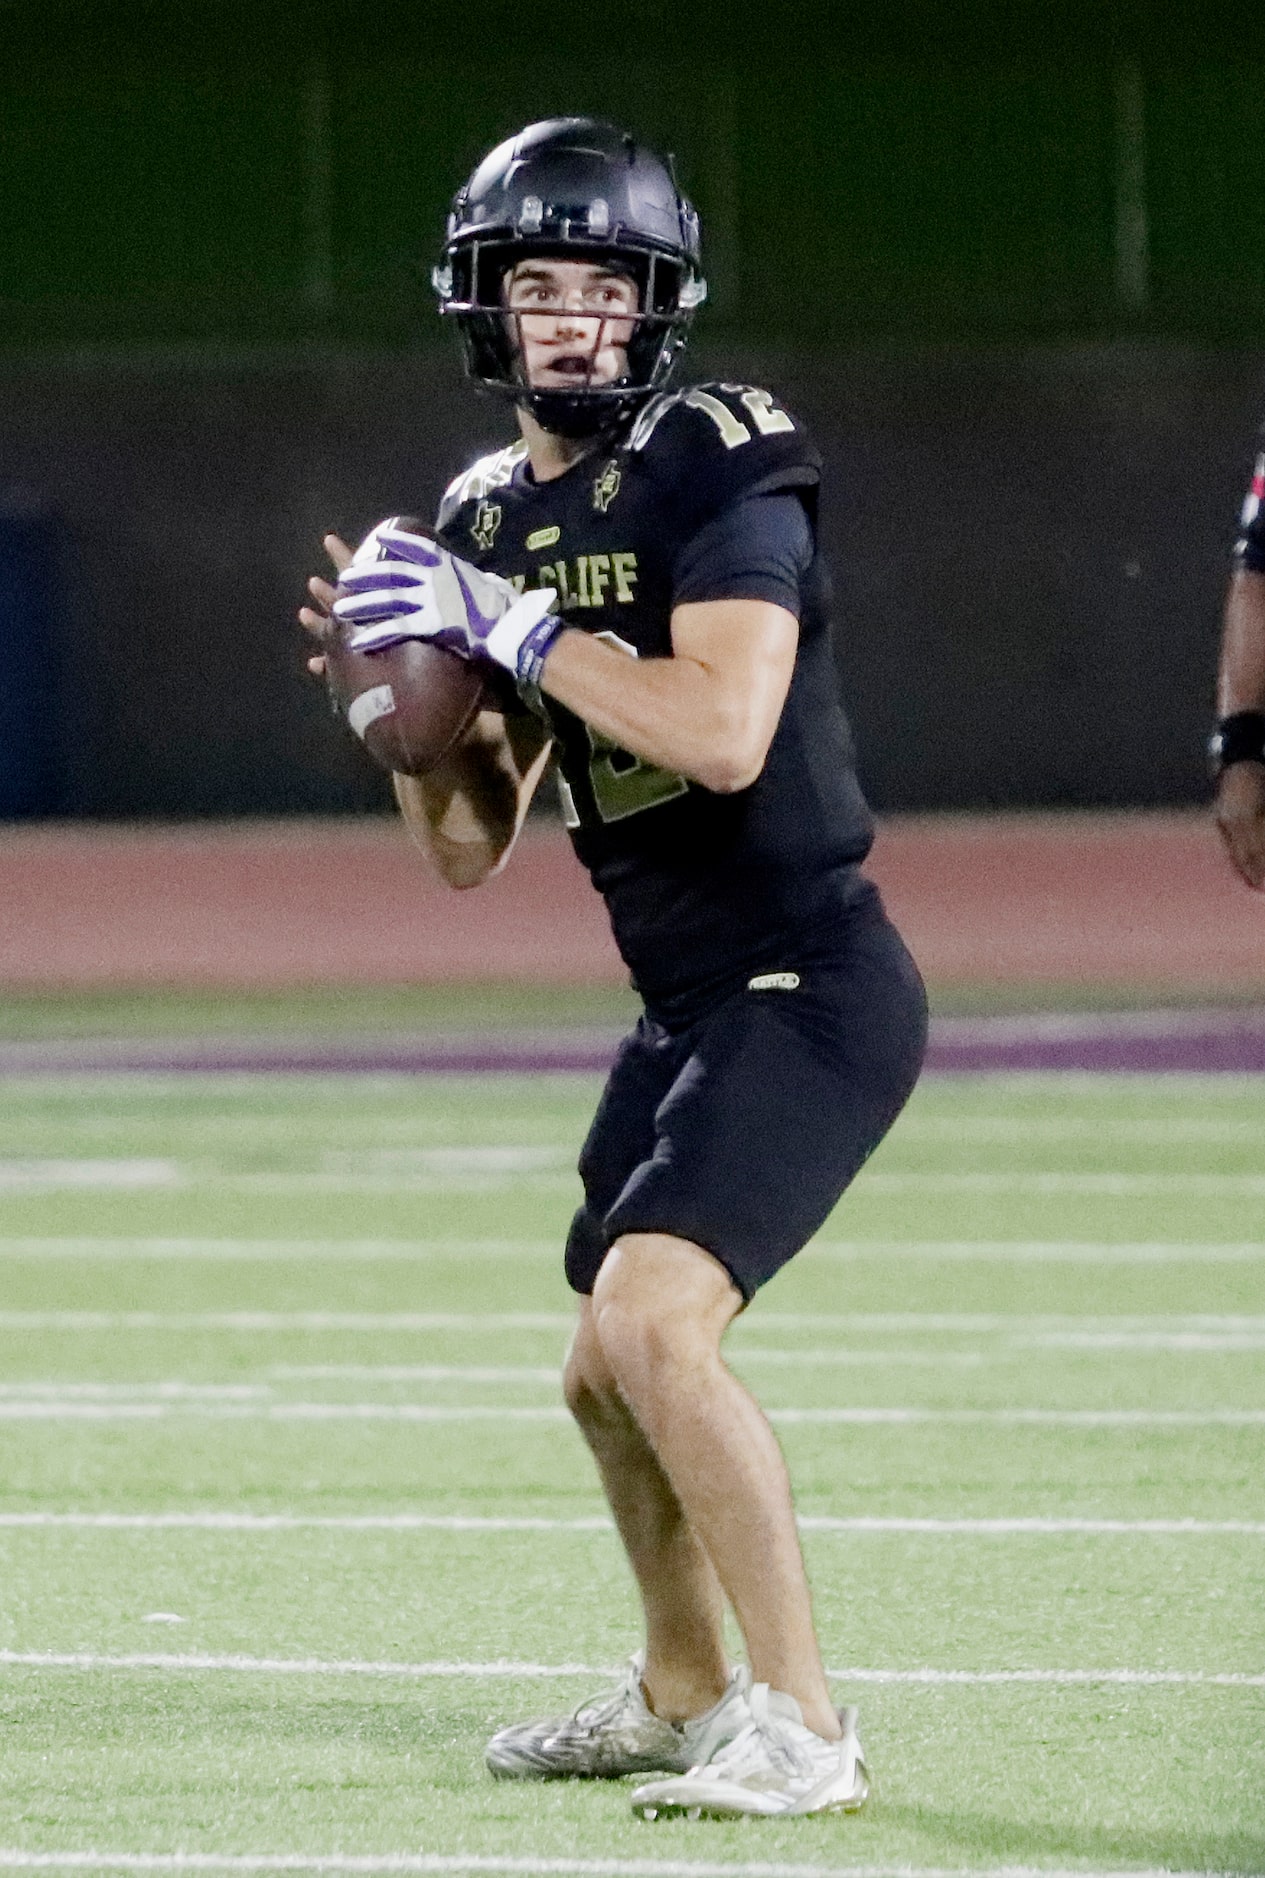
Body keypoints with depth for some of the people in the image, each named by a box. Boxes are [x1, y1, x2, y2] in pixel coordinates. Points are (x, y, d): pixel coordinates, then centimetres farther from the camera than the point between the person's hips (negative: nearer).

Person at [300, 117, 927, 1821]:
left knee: (652, 1318, -23)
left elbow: (723, 733, -29)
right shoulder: (494, 519, 9)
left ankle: (802, 1726, -18)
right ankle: (683, 1694, 41)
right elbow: (468, 847, 12)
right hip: (689, 1007, 9)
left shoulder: (719, 471, -14)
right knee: (609, 1378, 19)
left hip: (811, 989, -9)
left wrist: (504, 623, -25)